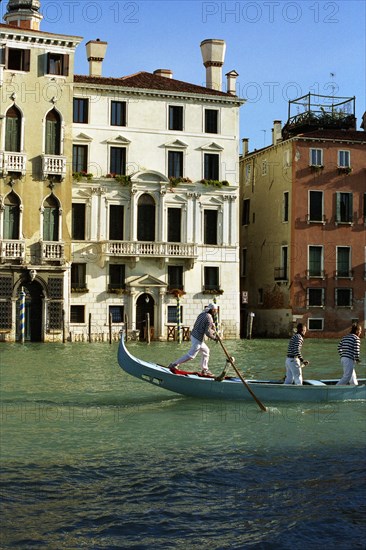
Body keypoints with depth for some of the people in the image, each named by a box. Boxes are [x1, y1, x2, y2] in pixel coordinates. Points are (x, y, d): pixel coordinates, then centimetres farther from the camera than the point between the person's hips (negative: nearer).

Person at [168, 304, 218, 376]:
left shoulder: (202, 314, 11)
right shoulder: (209, 318, -16)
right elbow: (207, 332, -18)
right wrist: (214, 338, -3)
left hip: (194, 335, 10)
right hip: (198, 339, -10)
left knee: (206, 351, 20)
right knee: (191, 355, -4)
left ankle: (204, 370, 22)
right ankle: (174, 365, -2)